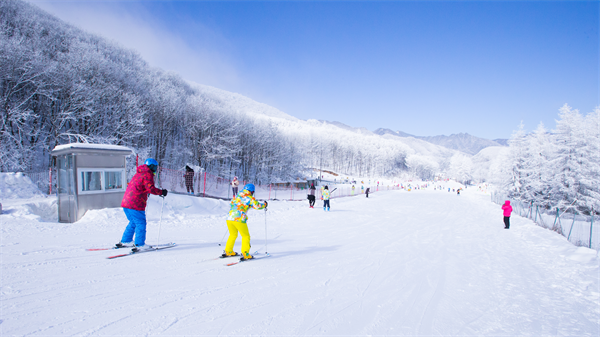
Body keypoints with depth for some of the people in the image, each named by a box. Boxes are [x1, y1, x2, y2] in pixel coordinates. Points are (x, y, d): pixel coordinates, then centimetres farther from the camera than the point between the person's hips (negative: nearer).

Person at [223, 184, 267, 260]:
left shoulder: (237, 196, 19)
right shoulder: (250, 198, 2)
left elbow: (231, 203, 33)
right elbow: (257, 206, -4)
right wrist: (264, 204, 15)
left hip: (229, 218, 6)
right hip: (239, 219, -6)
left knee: (233, 235, 25)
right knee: (246, 236, 8)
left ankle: (228, 252, 30)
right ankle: (245, 254, -1)